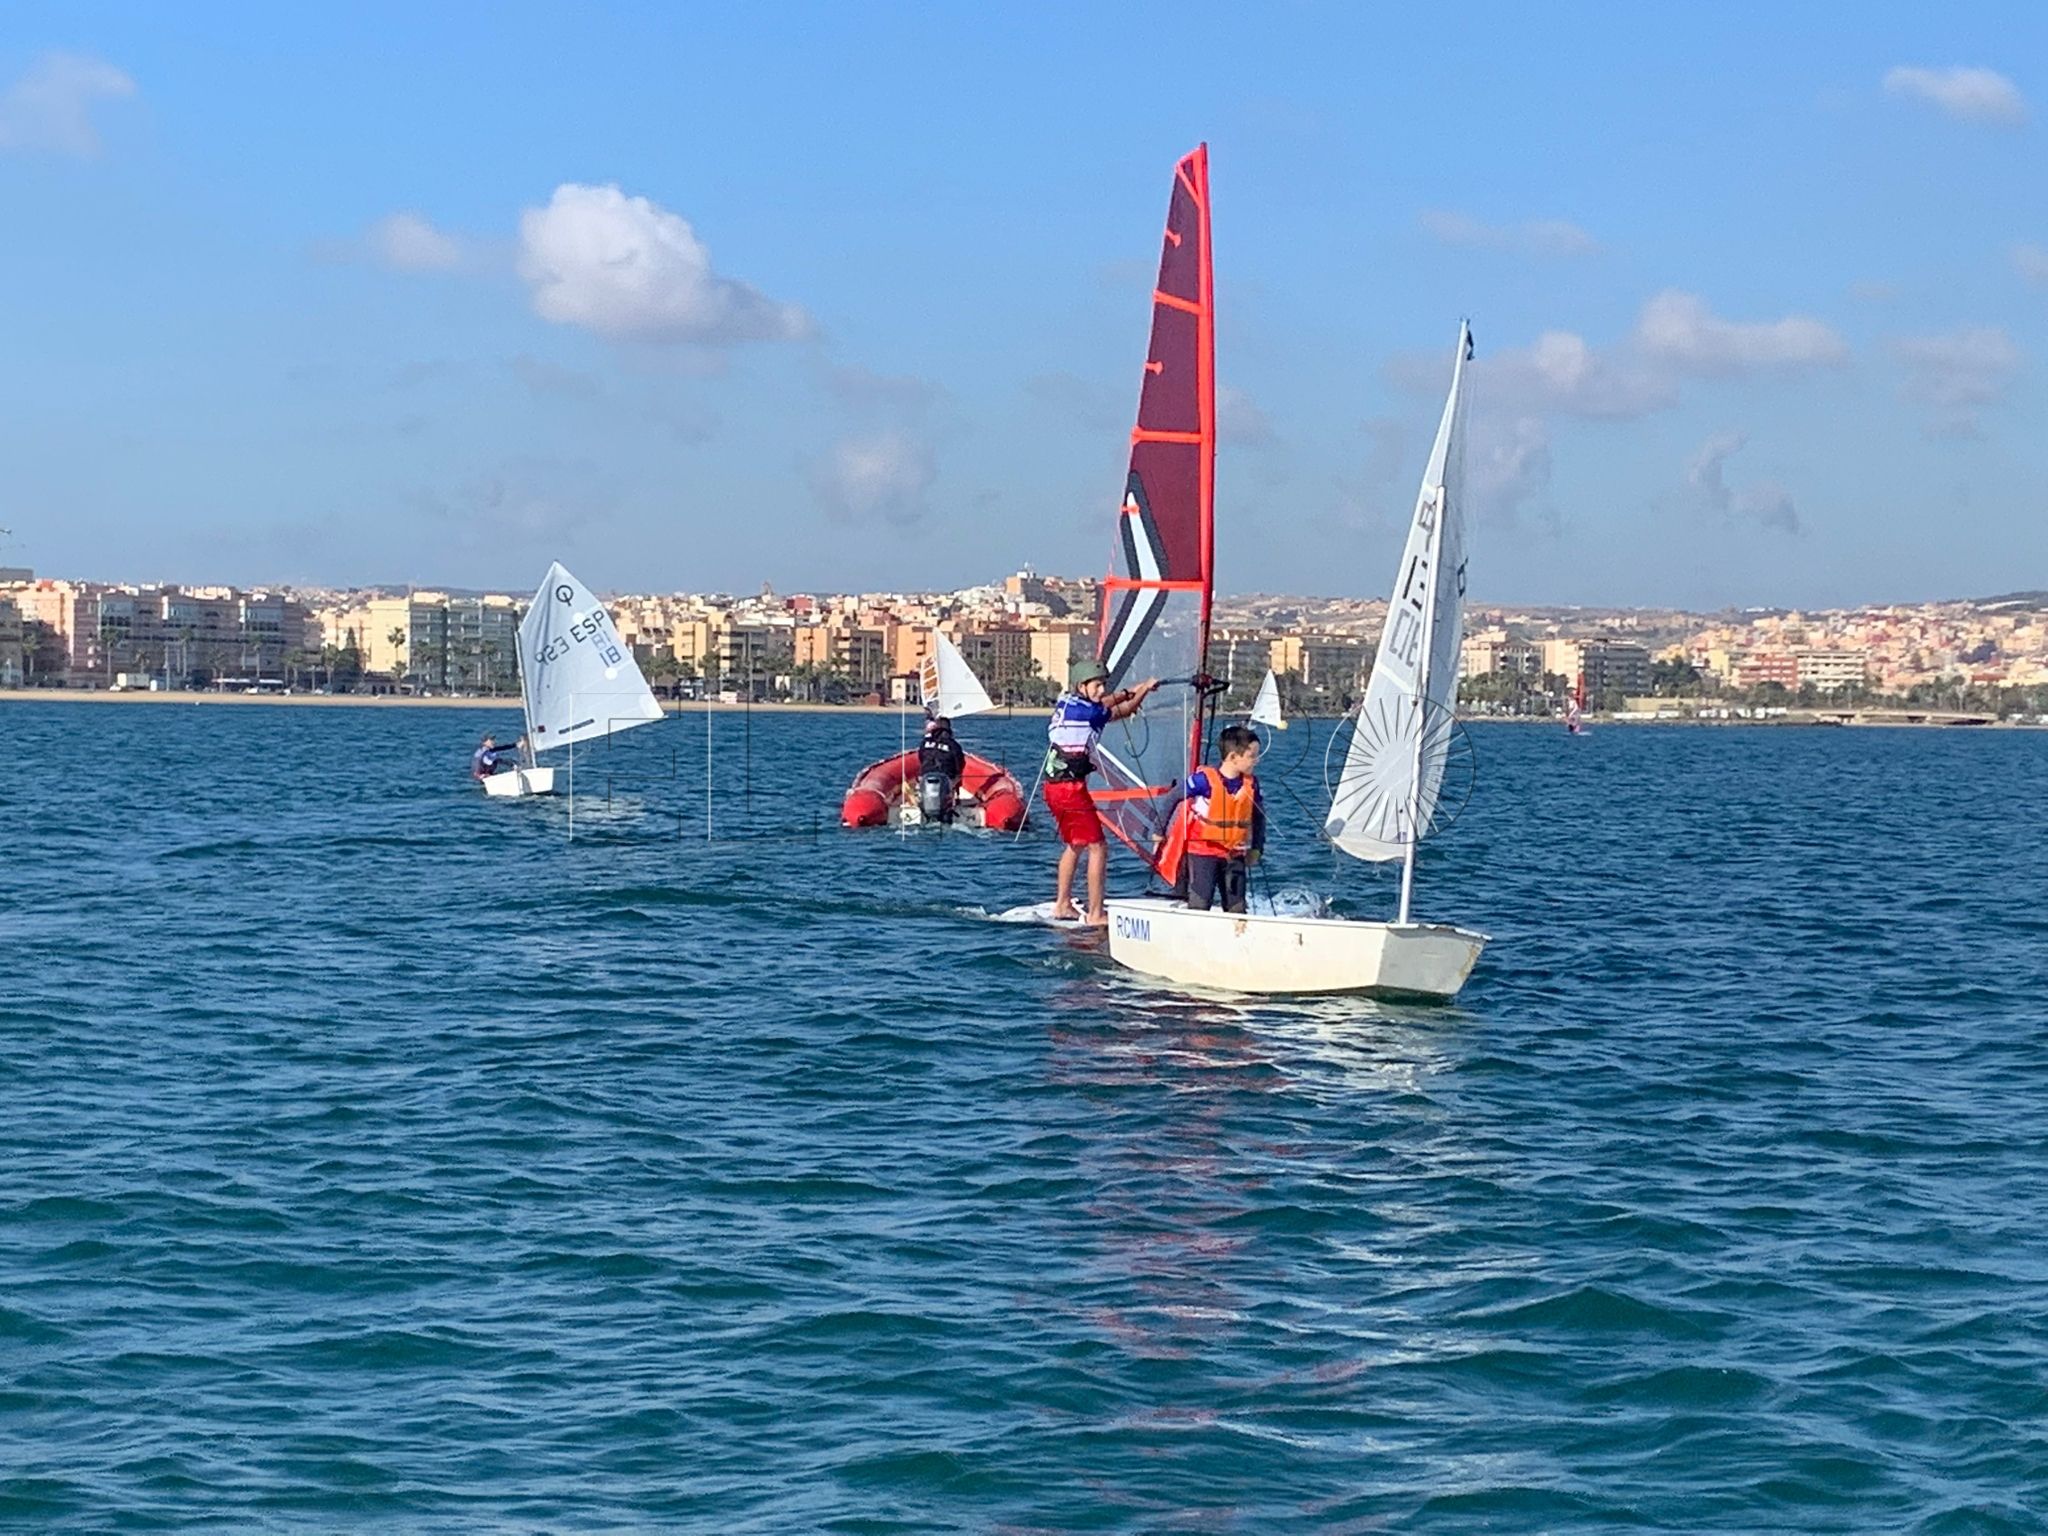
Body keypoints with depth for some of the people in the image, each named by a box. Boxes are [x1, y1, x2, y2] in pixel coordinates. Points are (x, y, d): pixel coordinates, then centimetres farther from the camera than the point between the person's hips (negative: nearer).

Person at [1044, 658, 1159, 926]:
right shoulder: (1083, 710, -14)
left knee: (1074, 845, 23)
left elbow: (1100, 703, 29)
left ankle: (1062, 906, 27)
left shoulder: (1066, 702, 9)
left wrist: (1129, 692, 30)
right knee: (1098, 848, -6)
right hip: (1071, 787, -10)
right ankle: (1095, 914, -7)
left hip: (1054, 785, 10)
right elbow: (1123, 711, -1)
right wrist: (1144, 690, 15)